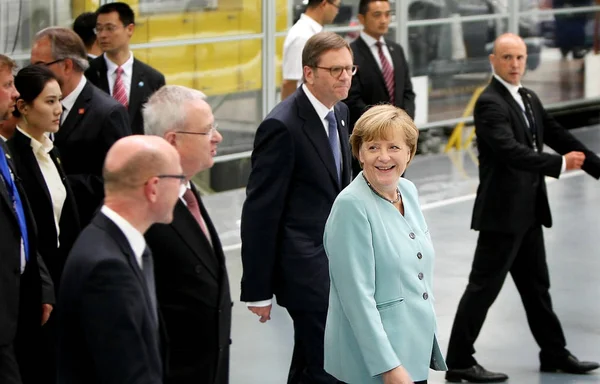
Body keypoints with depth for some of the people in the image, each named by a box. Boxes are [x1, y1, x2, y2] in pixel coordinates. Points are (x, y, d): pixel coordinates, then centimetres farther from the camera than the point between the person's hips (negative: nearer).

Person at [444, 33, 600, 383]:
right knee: (484, 287, -4)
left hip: (529, 211, 9)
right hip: (503, 212, -9)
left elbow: (558, 136, 15)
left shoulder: (530, 99, 11)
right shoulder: (490, 103, -16)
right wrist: (560, 164, -30)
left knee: (536, 285, 18)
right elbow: (511, 151, -28)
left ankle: (554, 354, 30)